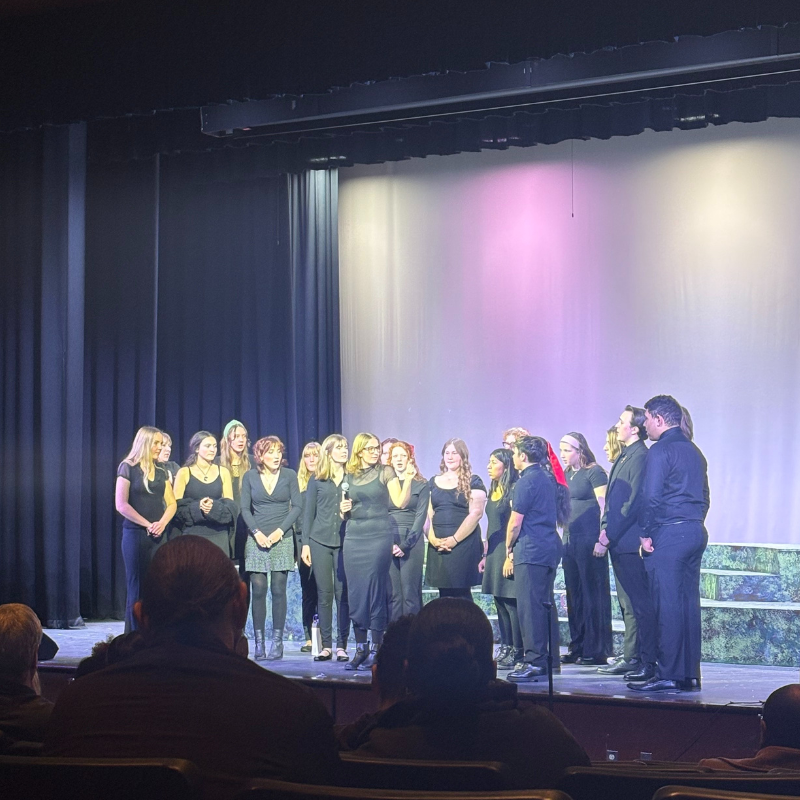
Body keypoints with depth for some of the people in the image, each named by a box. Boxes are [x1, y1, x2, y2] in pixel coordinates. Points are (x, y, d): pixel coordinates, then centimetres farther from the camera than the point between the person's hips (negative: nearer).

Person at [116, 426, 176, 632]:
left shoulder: (161, 472, 15)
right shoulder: (128, 468, 0)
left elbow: (171, 503, 13)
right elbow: (121, 504, -8)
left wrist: (162, 523, -7)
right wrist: (147, 524, -11)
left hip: (159, 536, 5)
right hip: (135, 533, -4)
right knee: (136, 586, -3)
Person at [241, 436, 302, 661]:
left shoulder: (289, 475, 5)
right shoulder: (249, 477, 6)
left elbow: (297, 506, 1)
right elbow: (245, 509, 4)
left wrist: (280, 531, -8)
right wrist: (257, 533, -9)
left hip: (282, 539, 0)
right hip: (257, 539, 1)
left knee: (279, 590, -2)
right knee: (258, 590, -3)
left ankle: (277, 642, 1)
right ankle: (259, 642, 0)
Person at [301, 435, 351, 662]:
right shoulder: (317, 479, 9)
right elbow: (308, 512, 9)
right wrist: (305, 543, 4)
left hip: (345, 541, -1)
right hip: (320, 541, 1)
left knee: (343, 593, -2)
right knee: (324, 593, 2)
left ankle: (342, 645, 3)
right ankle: (326, 645, 7)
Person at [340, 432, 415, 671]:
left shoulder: (386, 473, 3)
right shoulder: (349, 476, 13)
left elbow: (401, 502, -6)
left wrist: (408, 480, -19)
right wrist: (343, 509, 0)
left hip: (378, 537, -4)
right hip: (353, 537, 4)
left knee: (375, 591, -6)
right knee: (355, 592, 3)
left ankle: (376, 649, 0)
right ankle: (360, 649, 11)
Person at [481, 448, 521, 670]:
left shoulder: (513, 491, -11)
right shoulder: (493, 491, 17)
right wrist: (486, 554, 19)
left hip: (508, 552, -9)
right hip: (495, 552, 9)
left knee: (511, 602, -8)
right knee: (500, 602, 10)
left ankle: (517, 652, -4)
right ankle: (506, 648, 15)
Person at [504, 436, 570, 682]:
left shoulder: (526, 481, -11)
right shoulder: (548, 478, 15)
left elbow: (515, 523, -10)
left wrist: (509, 550, 5)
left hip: (531, 551, -9)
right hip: (549, 547, 9)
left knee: (530, 606, -9)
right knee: (545, 604, 13)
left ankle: (534, 661, -11)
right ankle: (550, 659, 18)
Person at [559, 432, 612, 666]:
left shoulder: (594, 472, -5)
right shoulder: (566, 474, 17)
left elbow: (604, 507, -11)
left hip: (589, 540, -8)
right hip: (570, 540, 8)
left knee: (593, 594, -6)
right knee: (574, 595, 9)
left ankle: (597, 650, -3)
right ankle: (578, 648, 15)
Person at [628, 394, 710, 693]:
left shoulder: (660, 450, -9)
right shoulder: (693, 451, 17)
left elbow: (650, 497, -16)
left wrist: (646, 533, -7)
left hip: (669, 534, -8)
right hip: (696, 533, 8)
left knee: (668, 605, -7)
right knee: (689, 603, 9)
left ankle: (668, 675, -7)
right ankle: (690, 674, 11)